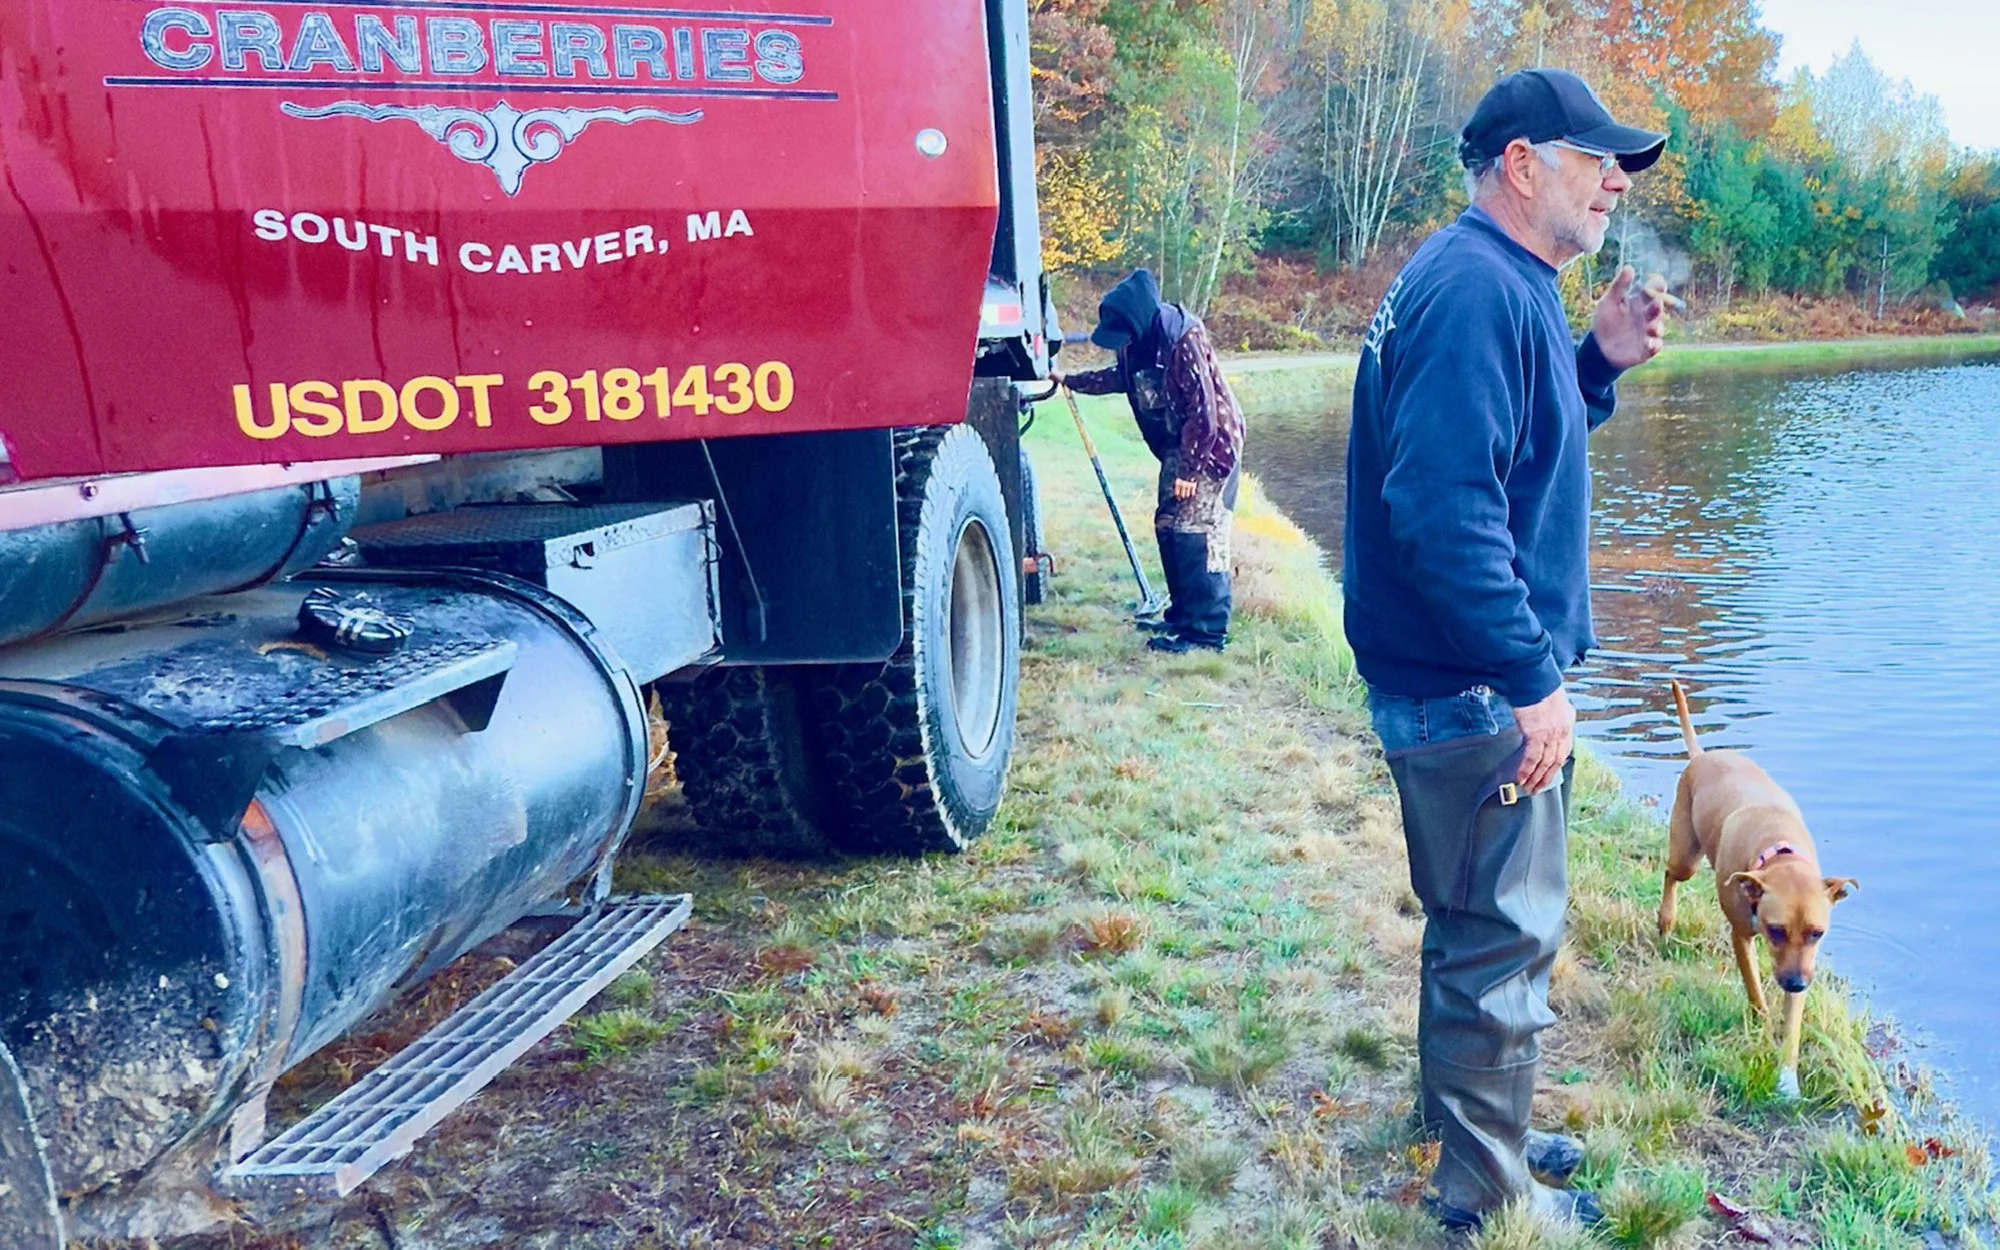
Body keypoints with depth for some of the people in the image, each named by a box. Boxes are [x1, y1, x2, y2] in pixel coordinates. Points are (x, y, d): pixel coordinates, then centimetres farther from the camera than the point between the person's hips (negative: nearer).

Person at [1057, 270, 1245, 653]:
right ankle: (1182, 615, 22)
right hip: (1179, 446, 9)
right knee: (1168, 526, 11)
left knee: (1197, 534, -11)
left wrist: (1189, 470, -22)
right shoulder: (1142, 342, 4)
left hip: (1212, 443, -9)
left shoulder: (1184, 340, -23)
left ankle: (1207, 631, -7)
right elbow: (1120, 377, 26)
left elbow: (1203, 409, -23)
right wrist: (1068, 381, 28)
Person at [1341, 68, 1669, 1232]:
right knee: (1503, 940, 2)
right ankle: (1491, 1198, 18)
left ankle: (1480, 1131, 40)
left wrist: (1601, 359, 7)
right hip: (1476, 693, -11)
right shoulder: (1477, 288, -19)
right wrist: (1532, 679, -25)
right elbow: (1444, 504, -28)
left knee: (1488, 926, 22)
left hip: (1482, 685, 11)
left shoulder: (1503, 285, 14)